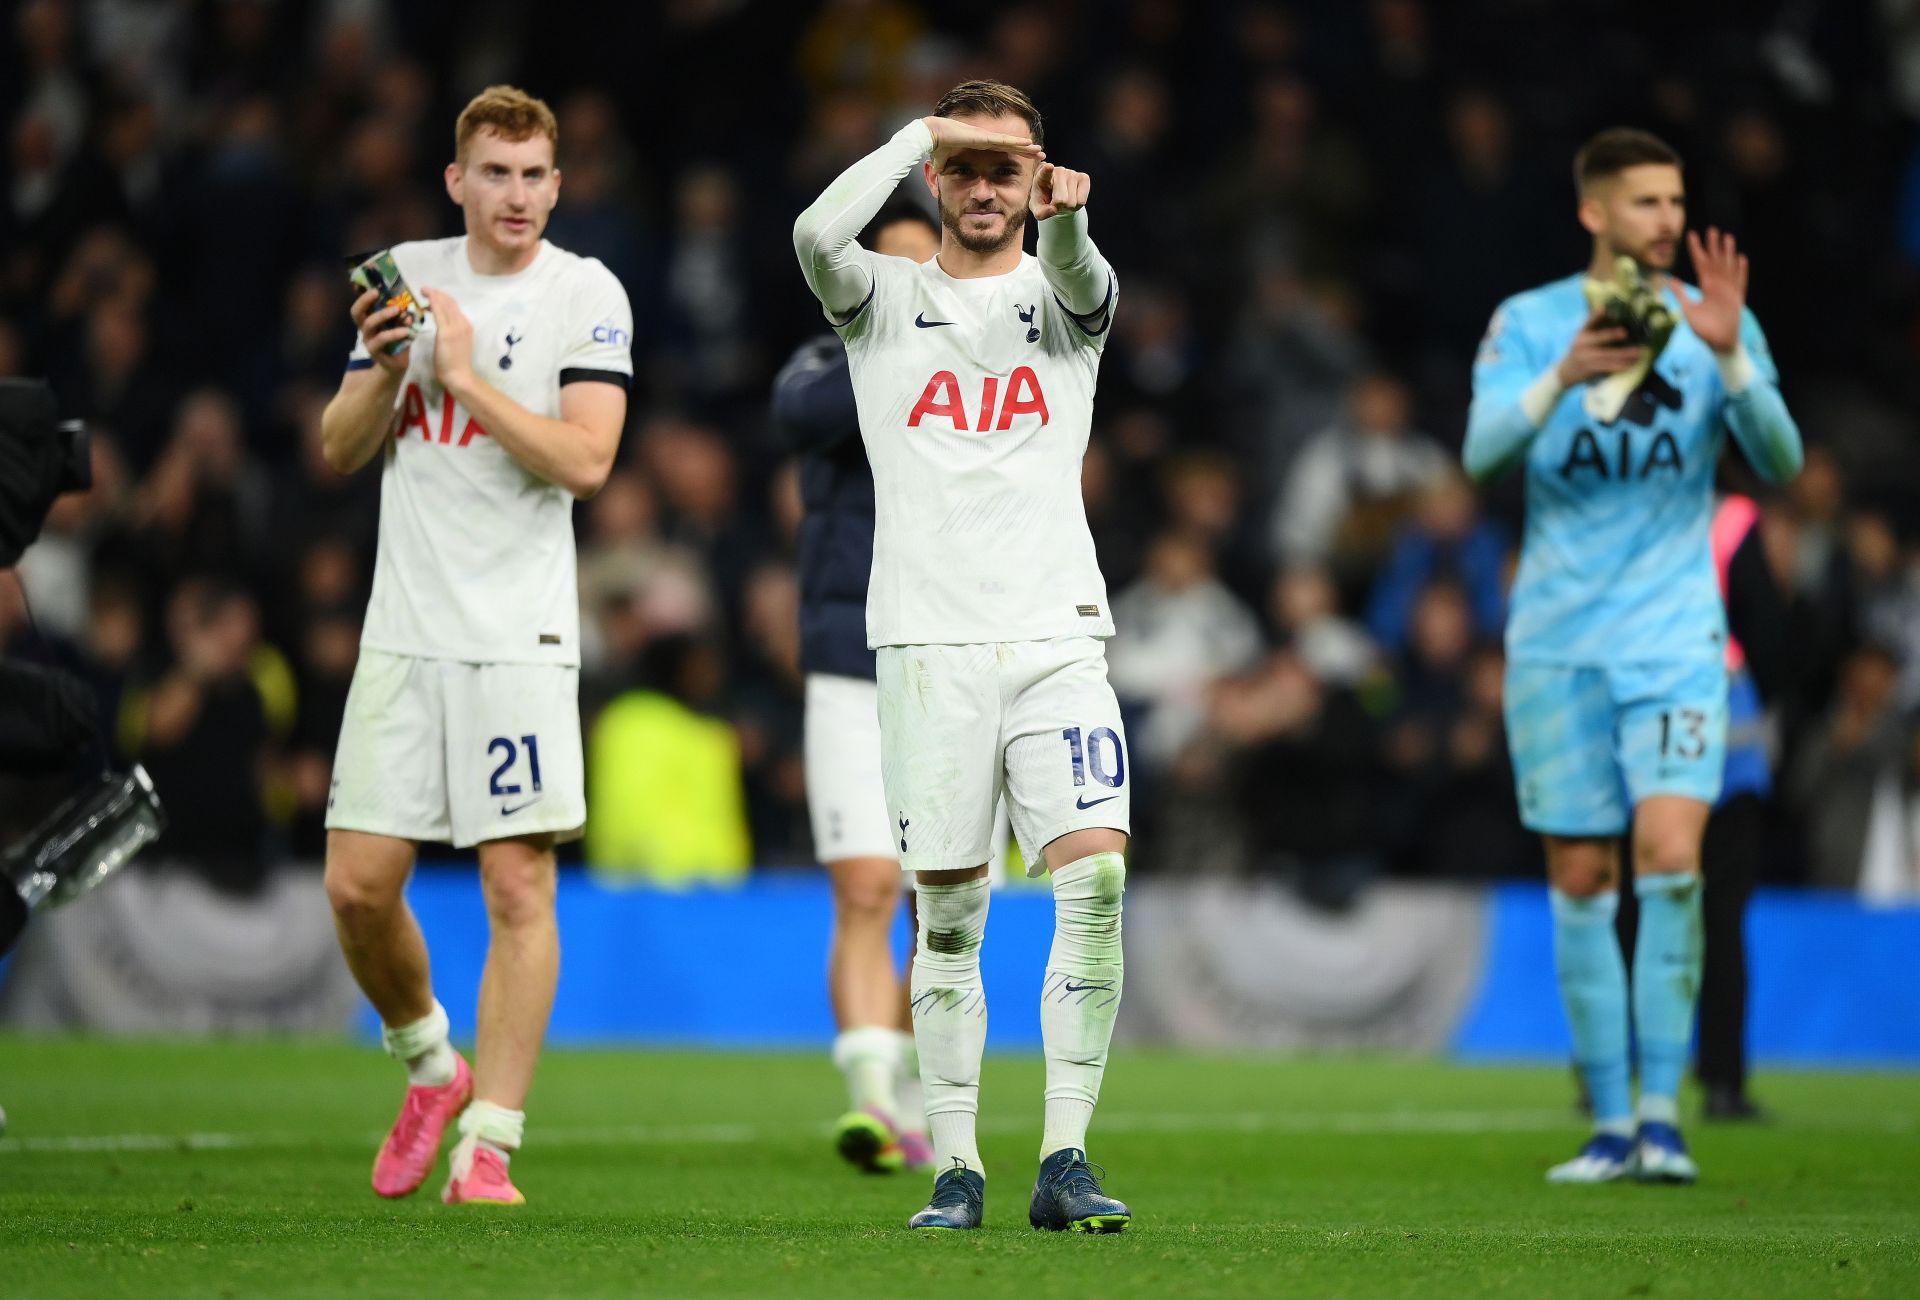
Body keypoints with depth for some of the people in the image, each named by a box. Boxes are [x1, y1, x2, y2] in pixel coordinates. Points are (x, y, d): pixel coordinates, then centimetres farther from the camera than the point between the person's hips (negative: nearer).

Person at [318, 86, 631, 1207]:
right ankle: (431, 1066, 26)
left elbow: (586, 461, -13)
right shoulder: (409, 274, 11)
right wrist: (383, 369, -5)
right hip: (404, 628, 4)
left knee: (519, 885, -9)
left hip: (520, 633, -4)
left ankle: (488, 1146, -7)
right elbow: (341, 452, 13)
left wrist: (467, 376, -16)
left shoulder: (586, 294, -2)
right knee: (359, 884, 0)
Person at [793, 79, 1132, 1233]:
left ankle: (1065, 1159, -11)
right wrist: (921, 134, -9)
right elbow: (818, 237, -12)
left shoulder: (1062, 300, 12)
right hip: (929, 639, 0)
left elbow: (1083, 281, -14)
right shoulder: (886, 299, 11)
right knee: (948, 915, 1)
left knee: (1096, 875, -14)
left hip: (1056, 633, 0)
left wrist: (1067, 217, -36)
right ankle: (957, 1168, 8)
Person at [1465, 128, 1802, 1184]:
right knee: (1581, 878, 2)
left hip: (1674, 634, -1)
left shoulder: (1715, 321, 3)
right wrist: (1563, 378, -29)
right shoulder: (1527, 323, 1)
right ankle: (1610, 1125, 11)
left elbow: (1779, 461, -6)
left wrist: (1729, 358, -21)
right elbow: (1481, 451, -12)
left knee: (1670, 855, -17)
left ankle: (1662, 1113, -10)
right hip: (1556, 640, 1)